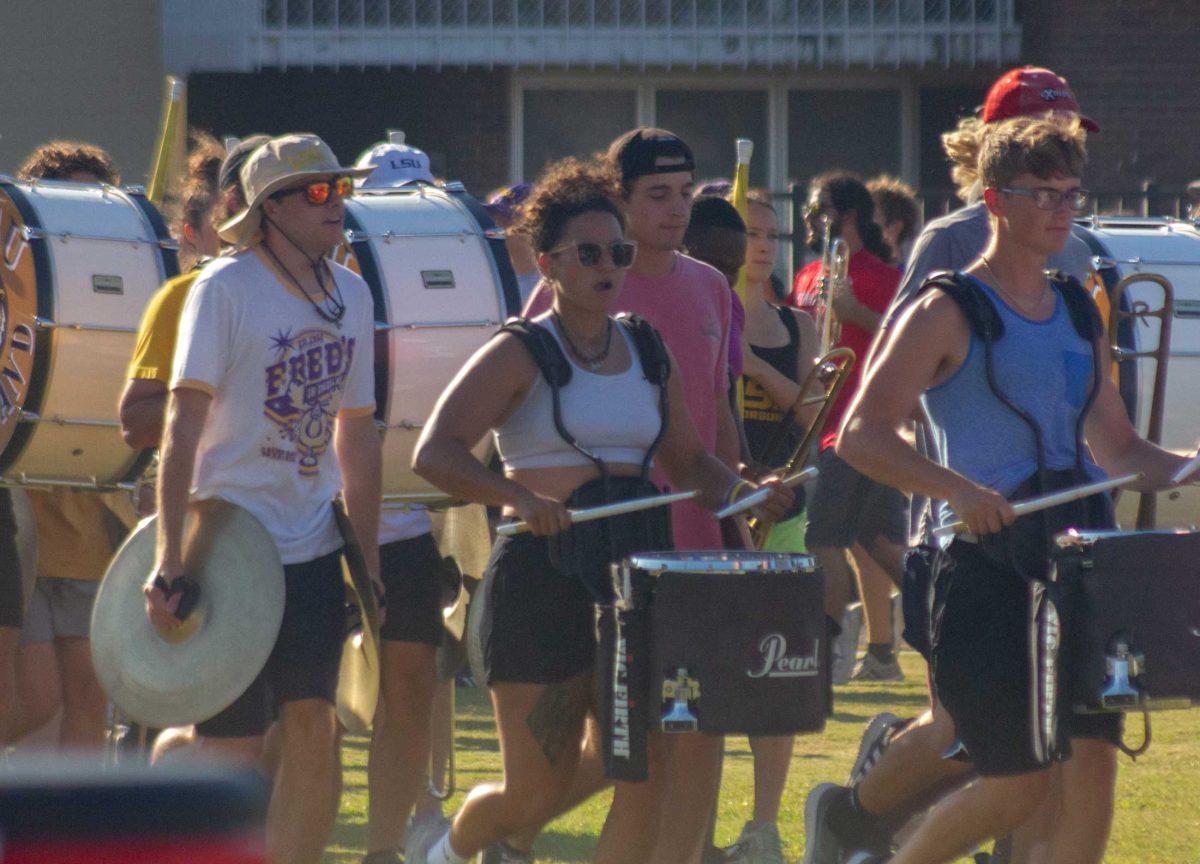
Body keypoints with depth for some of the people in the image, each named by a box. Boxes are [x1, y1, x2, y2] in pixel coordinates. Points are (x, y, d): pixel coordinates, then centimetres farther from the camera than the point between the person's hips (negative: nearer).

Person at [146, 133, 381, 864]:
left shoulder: (351, 295, 9)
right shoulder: (225, 289, -10)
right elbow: (184, 425, -14)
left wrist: (369, 557, 14)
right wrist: (170, 557, -20)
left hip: (314, 549, 5)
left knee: (314, 728, -4)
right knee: (234, 744, -5)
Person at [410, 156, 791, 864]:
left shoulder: (649, 354, 13)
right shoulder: (520, 355, -6)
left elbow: (687, 460, 21)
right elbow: (435, 454, -16)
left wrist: (743, 491, 0)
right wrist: (519, 497, -32)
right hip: (543, 573, -5)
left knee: (645, 772, -6)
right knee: (537, 794, 1)